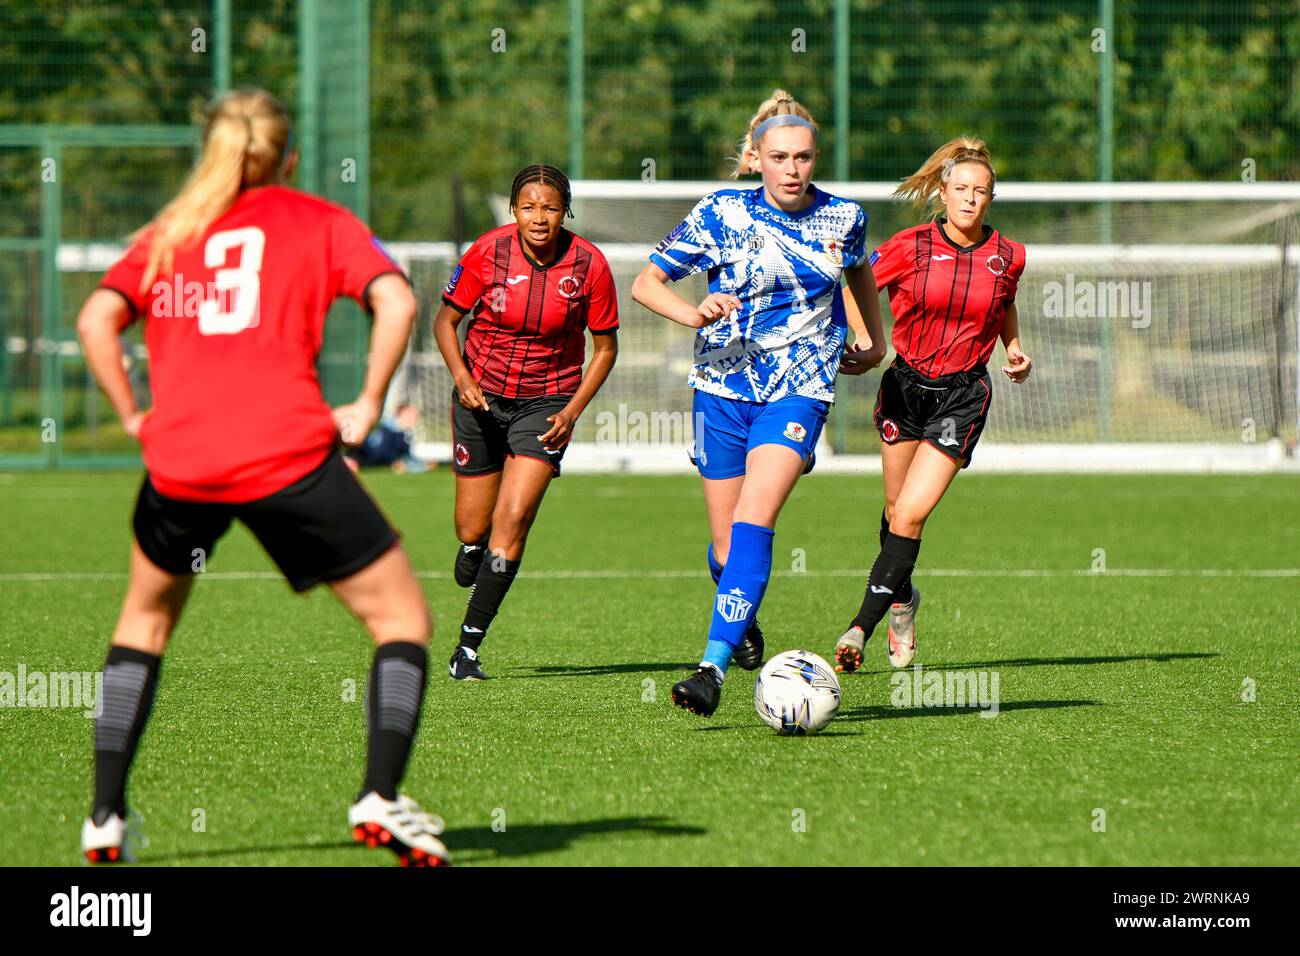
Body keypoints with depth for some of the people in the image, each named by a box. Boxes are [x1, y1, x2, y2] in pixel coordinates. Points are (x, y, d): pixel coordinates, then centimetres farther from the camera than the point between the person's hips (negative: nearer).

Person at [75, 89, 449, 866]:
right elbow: (396, 301, -5)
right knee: (402, 616, 9)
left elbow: (97, 319, 5)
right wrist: (367, 408, 0)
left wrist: (134, 416, 12)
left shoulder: (166, 236, 20)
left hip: (180, 463, 3)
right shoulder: (319, 223, 12)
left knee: (147, 618, 27)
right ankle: (382, 798, -8)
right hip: (289, 454, -3)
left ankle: (106, 816, 20)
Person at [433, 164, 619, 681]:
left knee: (514, 517, -17)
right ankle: (471, 568, 43)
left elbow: (605, 346, 0)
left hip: (547, 402, -1)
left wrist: (572, 412, -10)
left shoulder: (588, 264, -13)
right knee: (473, 531, 3)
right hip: (482, 396, 1)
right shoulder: (488, 252, -13)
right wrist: (461, 376, -17)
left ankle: (469, 645, -10)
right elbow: (446, 319, -1)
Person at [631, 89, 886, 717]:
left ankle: (713, 666, -28)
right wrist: (693, 313, -20)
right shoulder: (723, 214, -4)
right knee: (728, 544, 3)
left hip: (799, 390, -1)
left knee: (754, 518, -22)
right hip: (723, 385, 1)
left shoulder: (843, 218, 2)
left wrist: (873, 339, 31)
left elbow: (858, 269, 26)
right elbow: (645, 282, -2)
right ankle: (743, 622, 39)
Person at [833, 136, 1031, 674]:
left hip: (963, 396, -1)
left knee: (911, 513, -14)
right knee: (895, 512, 10)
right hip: (905, 386, 1)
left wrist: (1014, 349, 6)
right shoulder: (909, 248, -6)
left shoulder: (1007, 257, 0)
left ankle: (862, 628, -12)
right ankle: (902, 602, 38)